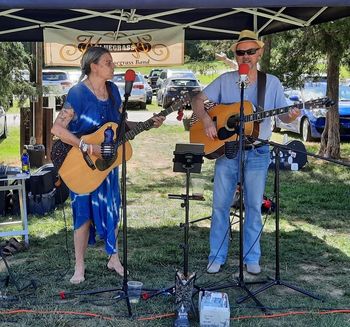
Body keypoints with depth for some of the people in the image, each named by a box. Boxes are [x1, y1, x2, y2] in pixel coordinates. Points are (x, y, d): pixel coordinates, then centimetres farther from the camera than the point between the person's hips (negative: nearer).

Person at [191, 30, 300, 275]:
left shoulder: (272, 83, 2)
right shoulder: (225, 80, 3)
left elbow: (283, 116, 3)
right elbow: (198, 100, 2)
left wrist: (292, 117, -20)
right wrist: (206, 120, -17)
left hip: (257, 153, 0)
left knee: (254, 206, 6)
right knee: (220, 205, 4)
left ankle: (251, 258, 20)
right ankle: (217, 257, 17)